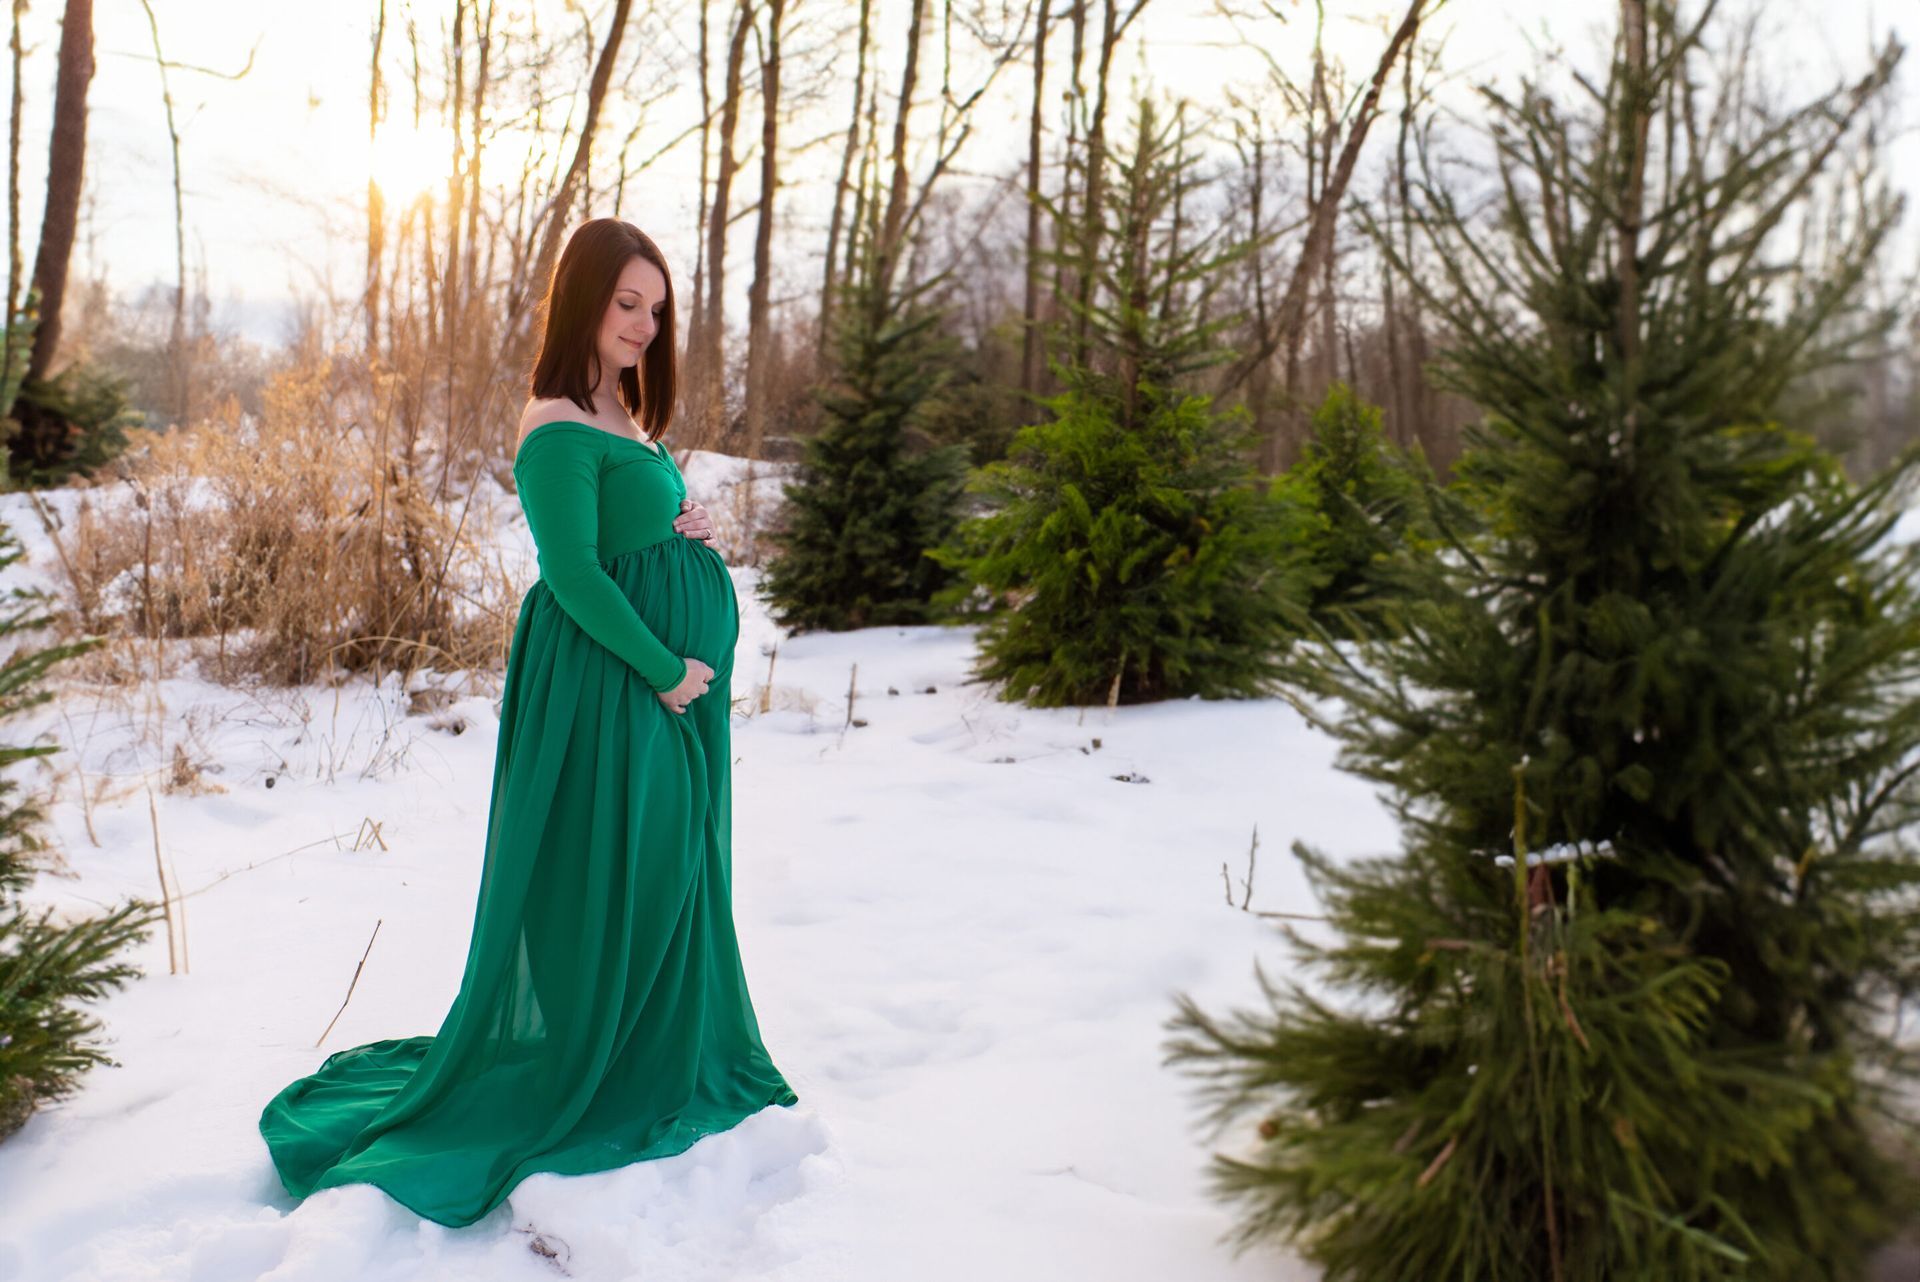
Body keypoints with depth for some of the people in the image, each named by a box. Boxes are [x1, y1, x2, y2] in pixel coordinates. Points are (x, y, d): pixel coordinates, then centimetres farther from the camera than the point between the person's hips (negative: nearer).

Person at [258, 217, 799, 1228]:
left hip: (674, 674, 10)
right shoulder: (559, 429, -16)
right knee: (609, 882, 2)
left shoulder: (627, 415, 13)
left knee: (671, 871, 17)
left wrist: (692, 531, 0)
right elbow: (574, 572, -20)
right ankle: (598, 1084, 19)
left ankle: (665, 1058, 33)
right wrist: (667, 669, -17)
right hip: (610, 684, -9)